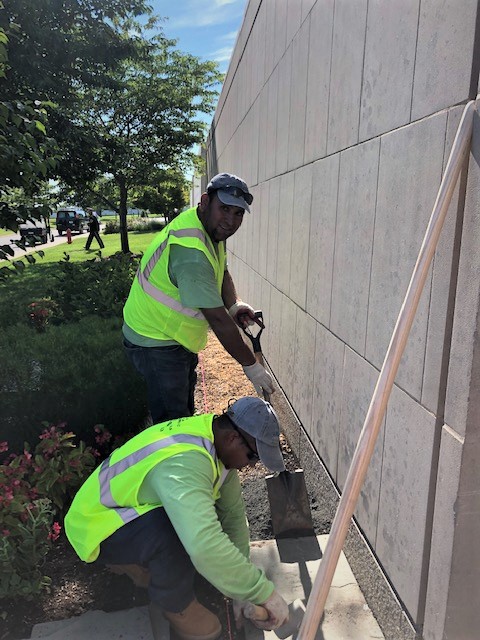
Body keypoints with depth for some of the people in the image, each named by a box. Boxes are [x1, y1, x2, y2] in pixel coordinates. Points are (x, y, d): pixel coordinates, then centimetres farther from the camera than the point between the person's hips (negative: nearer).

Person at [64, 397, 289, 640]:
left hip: (135, 510, 9)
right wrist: (264, 592, -37)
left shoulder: (217, 444, -8)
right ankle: (174, 603, -4)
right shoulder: (184, 462, -38)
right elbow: (205, 547, -49)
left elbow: (234, 512, -3)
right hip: (96, 527, -9)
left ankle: (146, 566, 15)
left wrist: (242, 587, -3)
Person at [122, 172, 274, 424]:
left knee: (185, 406, 28)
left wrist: (234, 304, -10)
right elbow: (218, 319, -33)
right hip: (156, 344, -10)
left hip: (178, 338, 11)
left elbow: (222, 273, 12)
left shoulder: (212, 227, -2)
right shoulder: (191, 252, -34)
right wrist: (250, 365, -24)